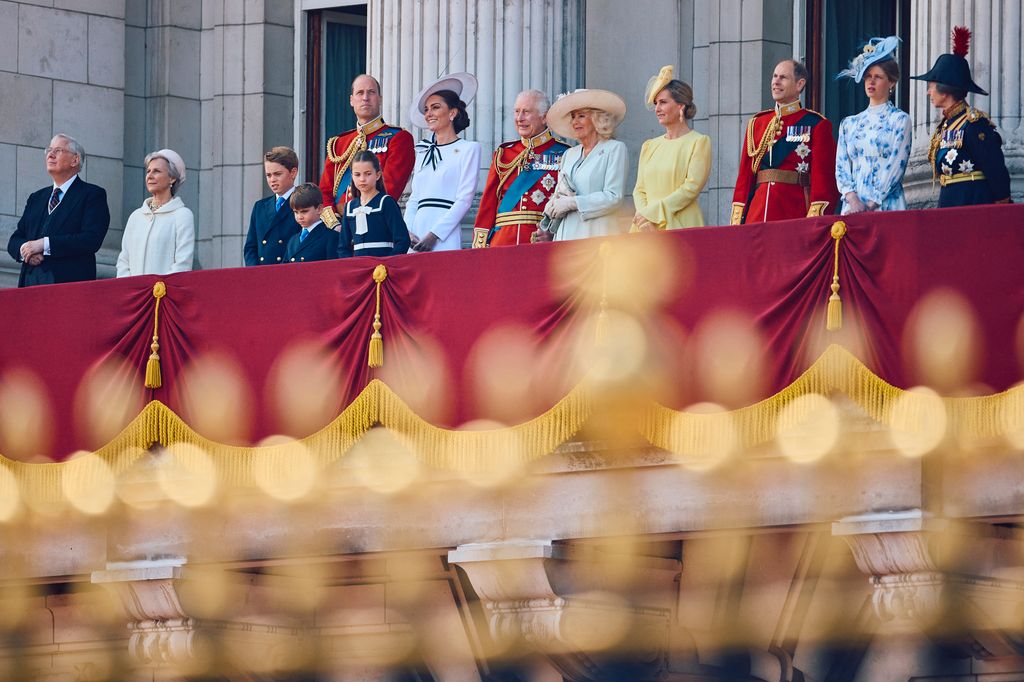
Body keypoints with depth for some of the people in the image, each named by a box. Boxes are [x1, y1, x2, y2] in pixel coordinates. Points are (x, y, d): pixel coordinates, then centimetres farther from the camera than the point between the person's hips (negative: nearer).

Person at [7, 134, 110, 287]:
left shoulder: (93, 195, 4)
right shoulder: (36, 198, 24)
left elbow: (92, 240, -10)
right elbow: (14, 240, 20)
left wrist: (44, 244, -15)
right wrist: (24, 249, -6)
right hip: (31, 282, 5)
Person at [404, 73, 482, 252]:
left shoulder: (468, 149, 2)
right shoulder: (423, 153, 19)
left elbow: (465, 199, -6)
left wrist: (434, 235, -13)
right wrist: (408, 232, 1)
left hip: (445, 240, -5)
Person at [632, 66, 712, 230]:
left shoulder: (699, 142, 1)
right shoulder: (649, 146, 18)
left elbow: (692, 187, -9)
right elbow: (639, 190, 13)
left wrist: (653, 212, -12)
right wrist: (643, 220, -8)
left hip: (680, 227, -5)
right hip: (647, 230, 5)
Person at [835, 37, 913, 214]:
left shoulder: (899, 120, 3)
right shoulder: (849, 124, 16)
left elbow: (895, 168, -5)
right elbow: (841, 167, 9)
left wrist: (870, 205, -14)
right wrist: (853, 200, -10)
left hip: (886, 206, -4)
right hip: (853, 207, 4)